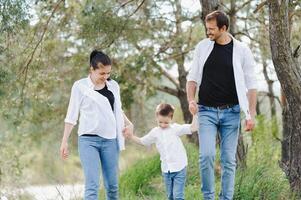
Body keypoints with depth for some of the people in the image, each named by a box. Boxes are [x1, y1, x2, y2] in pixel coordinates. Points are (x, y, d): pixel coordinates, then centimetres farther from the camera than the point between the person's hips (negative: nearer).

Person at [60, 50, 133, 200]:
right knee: (92, 185, -13)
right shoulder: (80, 86, -1)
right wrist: (64, 141, -2)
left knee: (112, 185, 6)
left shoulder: (114, 86, 10)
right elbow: (72, 115, 2)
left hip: (110, 140, 4)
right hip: (88, 140, -4)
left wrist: (128, 123, 10)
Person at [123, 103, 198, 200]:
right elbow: (142, 141, 16)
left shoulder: (175, 128, -6)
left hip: (179, 168, -4)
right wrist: (131, 137, 4)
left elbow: (192, 128, -13)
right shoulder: (155, 132, 5)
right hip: (166, 169, 4)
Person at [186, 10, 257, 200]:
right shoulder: (203, 47, 3)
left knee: (229, 160, 2)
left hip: (231, 112, 0)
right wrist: (191, 100, -7)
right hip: (207, 111, 1)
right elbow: (193, 77, 10)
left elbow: (251, 84, 0)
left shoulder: (241, 50, -2)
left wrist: (252, 114, -6)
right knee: (207, 155, -12)